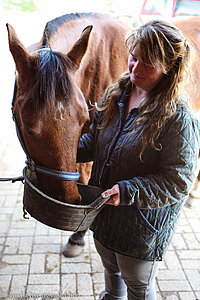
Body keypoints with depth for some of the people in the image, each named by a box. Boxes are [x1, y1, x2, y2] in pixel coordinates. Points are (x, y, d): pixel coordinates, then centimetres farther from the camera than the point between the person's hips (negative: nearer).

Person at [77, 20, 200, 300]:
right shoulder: (115, 95, -5)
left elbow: (177, 182, -24)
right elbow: (94, 140, 5)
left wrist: (127, 192, -33)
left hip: (144, 224, -6)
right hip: (103, 211, 6)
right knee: (111, 268, 33)